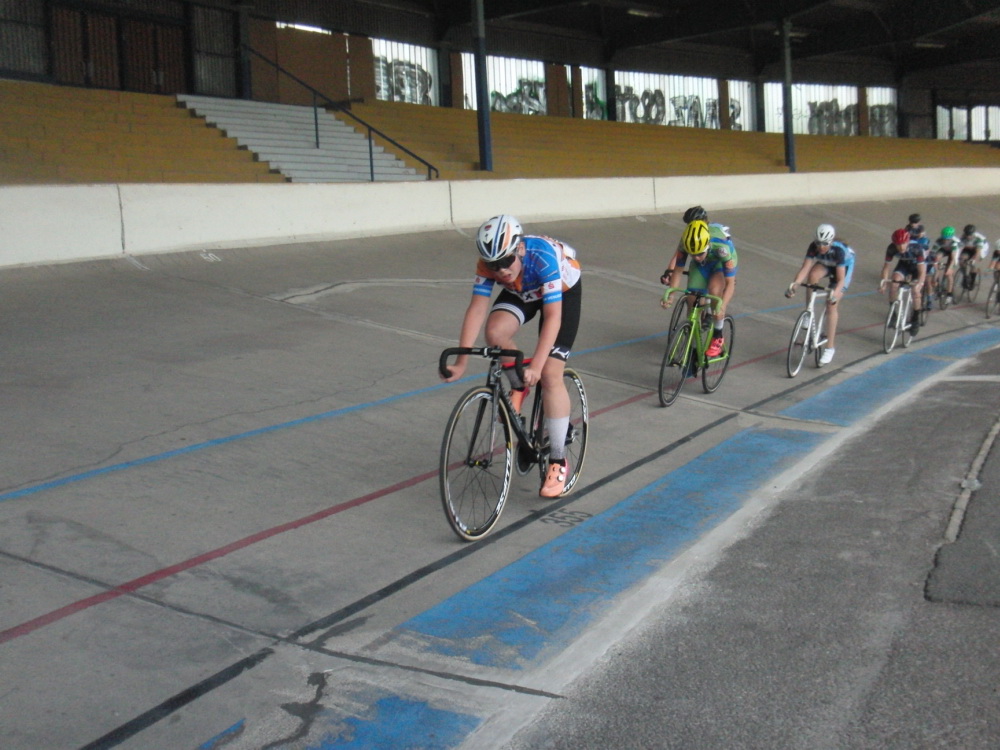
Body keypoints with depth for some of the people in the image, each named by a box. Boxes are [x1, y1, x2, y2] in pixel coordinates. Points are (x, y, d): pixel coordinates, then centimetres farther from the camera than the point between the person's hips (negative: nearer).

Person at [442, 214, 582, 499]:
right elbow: (477, 309, -27)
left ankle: (558, 461, -5)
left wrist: (535, 366, -49)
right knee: (496, 331, -29)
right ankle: (519, 387, 2)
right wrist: (461, 362, -34)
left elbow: (552, 317, -41)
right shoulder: (489, 263, -27)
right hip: (521, 293, 4)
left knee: (550, 373, -15)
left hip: (563, 291, -4)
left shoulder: (543, 257, -40)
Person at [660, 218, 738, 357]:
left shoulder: (723, 247, -42)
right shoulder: (685, 243, -35)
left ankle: (718, 337, -10)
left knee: (714, 290, -29)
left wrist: (722, 307, -51)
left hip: (721, 263, -3)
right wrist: (670, 295, -30)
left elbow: (730, 283, -38)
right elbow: (678, 269, -20)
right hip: (700, 266, 3)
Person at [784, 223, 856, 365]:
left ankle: (830, 348, -10)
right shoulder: (814, 246, -29)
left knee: (831, 304, -15)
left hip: (845, 265, -4)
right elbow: (805, 269, -33)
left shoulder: (838, 249, -39)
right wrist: (794, 284, -50)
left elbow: (840, 279, -40)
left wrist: (834, 293, -58)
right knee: (813, 275, -32)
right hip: (826, 264, 4)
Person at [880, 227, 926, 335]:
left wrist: (918, 284, -52)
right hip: (904, 263, 3)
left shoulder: (916, 248, -39)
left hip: (918, 265, -3)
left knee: (915, 291, -19)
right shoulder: (891, 248, -30)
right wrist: (883, 282, -33)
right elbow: (886, 266, -20)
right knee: (894, 285, -22)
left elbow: (922, 271, -38)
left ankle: (915, 319, 0)